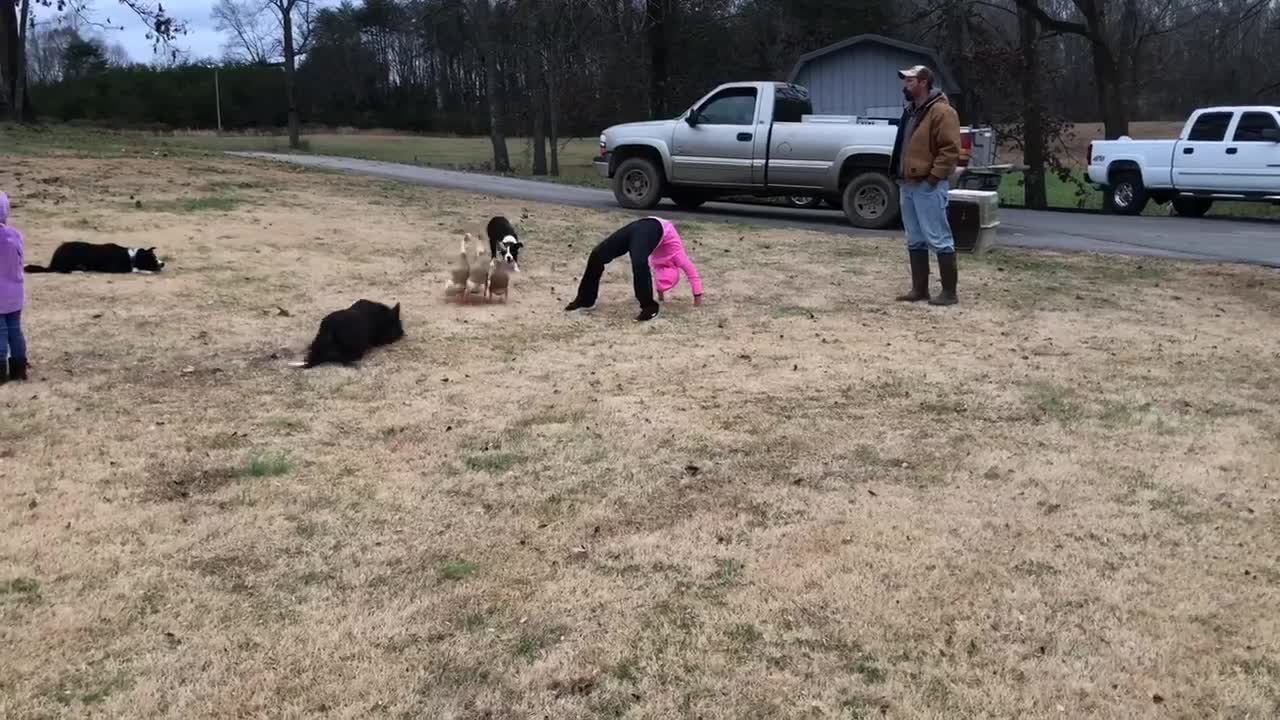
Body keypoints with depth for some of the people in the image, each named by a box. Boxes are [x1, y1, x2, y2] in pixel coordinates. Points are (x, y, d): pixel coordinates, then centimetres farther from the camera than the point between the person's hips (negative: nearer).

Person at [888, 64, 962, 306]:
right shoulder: (910, 111, 17)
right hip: (908, 185, 9)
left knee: (939, 240, -6)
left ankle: (949, 292, -2)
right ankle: (919, 289, 18)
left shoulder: (941, 111, -12)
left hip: (928, 187, -9)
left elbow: (951, 149, -17)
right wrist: (899, 175, 17)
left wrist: (933, 177, -19)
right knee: (915, 241, 12)